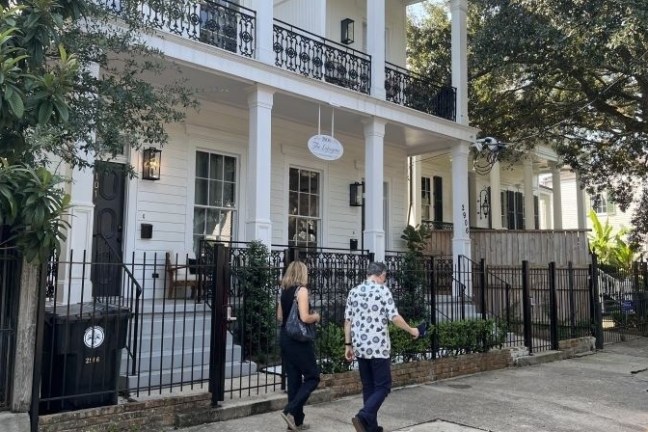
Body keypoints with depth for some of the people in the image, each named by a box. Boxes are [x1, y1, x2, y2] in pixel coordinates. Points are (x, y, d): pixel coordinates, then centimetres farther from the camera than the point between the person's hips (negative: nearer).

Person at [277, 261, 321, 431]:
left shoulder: (284, 291, 9)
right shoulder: (301, 290, -13)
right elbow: (304, 318, -21)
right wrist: (316, 317, -3)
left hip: (285, 338, 8)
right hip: (299, 339, -8)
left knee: (293, 379, 12)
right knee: (312, 377, 4)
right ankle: (290, 411, -7)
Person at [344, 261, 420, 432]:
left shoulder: (354, 291, 9)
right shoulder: (382, 290, -7)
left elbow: (348, 321, 8)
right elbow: (394, 317, -10)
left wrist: (348, 345, 14)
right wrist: (411, 330, 5)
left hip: (360, 347, 6)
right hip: (378, 347, -6)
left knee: (368, 387, 14)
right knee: (383, 386, 2)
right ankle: (363, 417, -15)